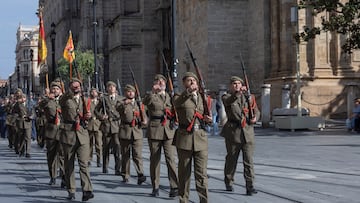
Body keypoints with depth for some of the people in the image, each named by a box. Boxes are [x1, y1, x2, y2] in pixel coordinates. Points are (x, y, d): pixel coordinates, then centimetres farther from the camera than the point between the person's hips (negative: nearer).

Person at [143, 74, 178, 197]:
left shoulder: (170, 97, 15)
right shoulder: (151, 96, 6)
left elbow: (174, 112, 20)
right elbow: (145, 102, -16)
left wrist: (173, 115, -1)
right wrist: (153, 91, -26)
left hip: (169, 131, 1)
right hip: (154, 131, -1)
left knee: (171, 158, -8)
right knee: (154, 159, 3)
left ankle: (174, 187, -9)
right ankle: (155, 187, 12)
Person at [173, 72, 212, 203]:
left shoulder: (203, 98, 16)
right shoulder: (179, 98, 4)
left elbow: (207, 116, 24)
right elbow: (177, 103, -21)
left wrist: (208, 119, -1)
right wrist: (189, 91, -37)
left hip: (201, 138, 2)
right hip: (184, 138, -2)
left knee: (202, 173, -2)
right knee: (184, 173, 5)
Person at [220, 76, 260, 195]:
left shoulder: (249, 97, 14)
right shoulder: (226, 97, 2)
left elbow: (256, 111, 16)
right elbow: (229, 101, -22)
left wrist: (255, 118, -7)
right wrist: (238, 93, -39)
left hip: (248, 132, 2)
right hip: (233, 132, -2)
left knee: (248, 160, -5)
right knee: (231, 159, 10)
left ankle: (250, 186, -6)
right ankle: (229, 182, 29)